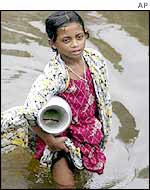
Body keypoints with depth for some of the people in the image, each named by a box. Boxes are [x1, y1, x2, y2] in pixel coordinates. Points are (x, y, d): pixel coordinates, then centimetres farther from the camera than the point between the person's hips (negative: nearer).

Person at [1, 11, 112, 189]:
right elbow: (31, 112, -42)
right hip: (60, 134, -5)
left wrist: (102, 126, 11)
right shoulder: (54, 74, -34)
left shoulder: (95, 59, -15)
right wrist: (50, 141, -29)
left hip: (89, 129, 5)